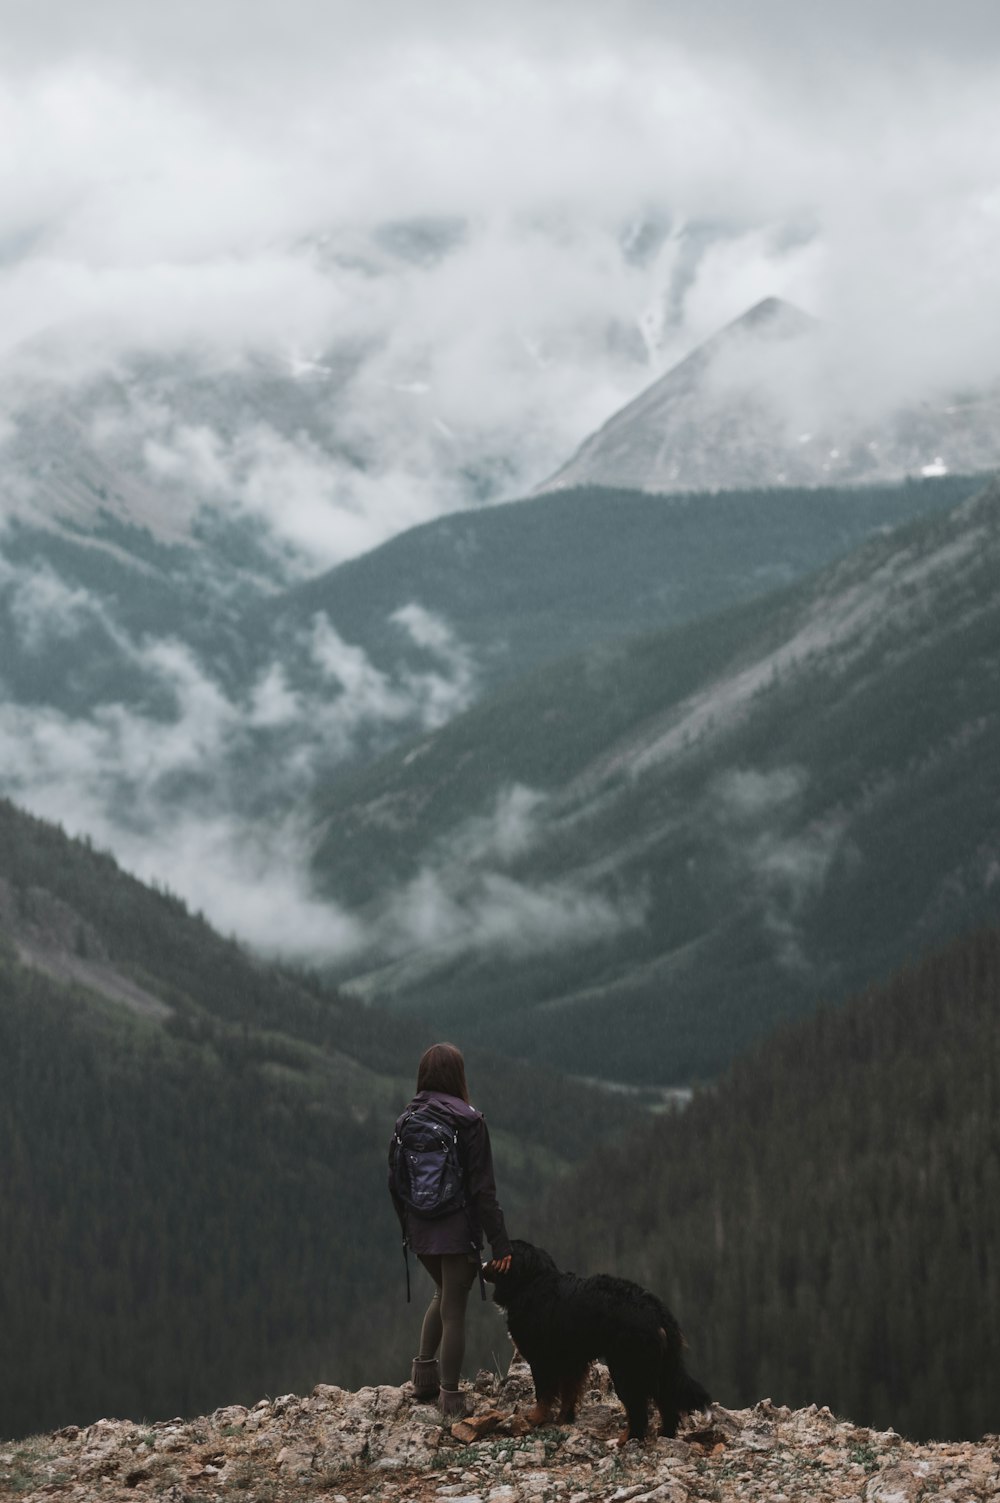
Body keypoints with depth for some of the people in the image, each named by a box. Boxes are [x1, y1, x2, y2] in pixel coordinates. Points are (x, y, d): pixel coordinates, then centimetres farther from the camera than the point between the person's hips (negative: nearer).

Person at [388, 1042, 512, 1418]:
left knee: (444, 1292, 27)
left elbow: (395, 1181, 7)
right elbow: (483, 1189, -15)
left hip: (419, 1230, 5)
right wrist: (499, 1242, -11)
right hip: (458, 1230, -5)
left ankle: (424, 1367, 19)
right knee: (454, 1310, 4)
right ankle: (450, 1397, 7)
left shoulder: (406, 1121, 2)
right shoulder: (469, 1122, -14)